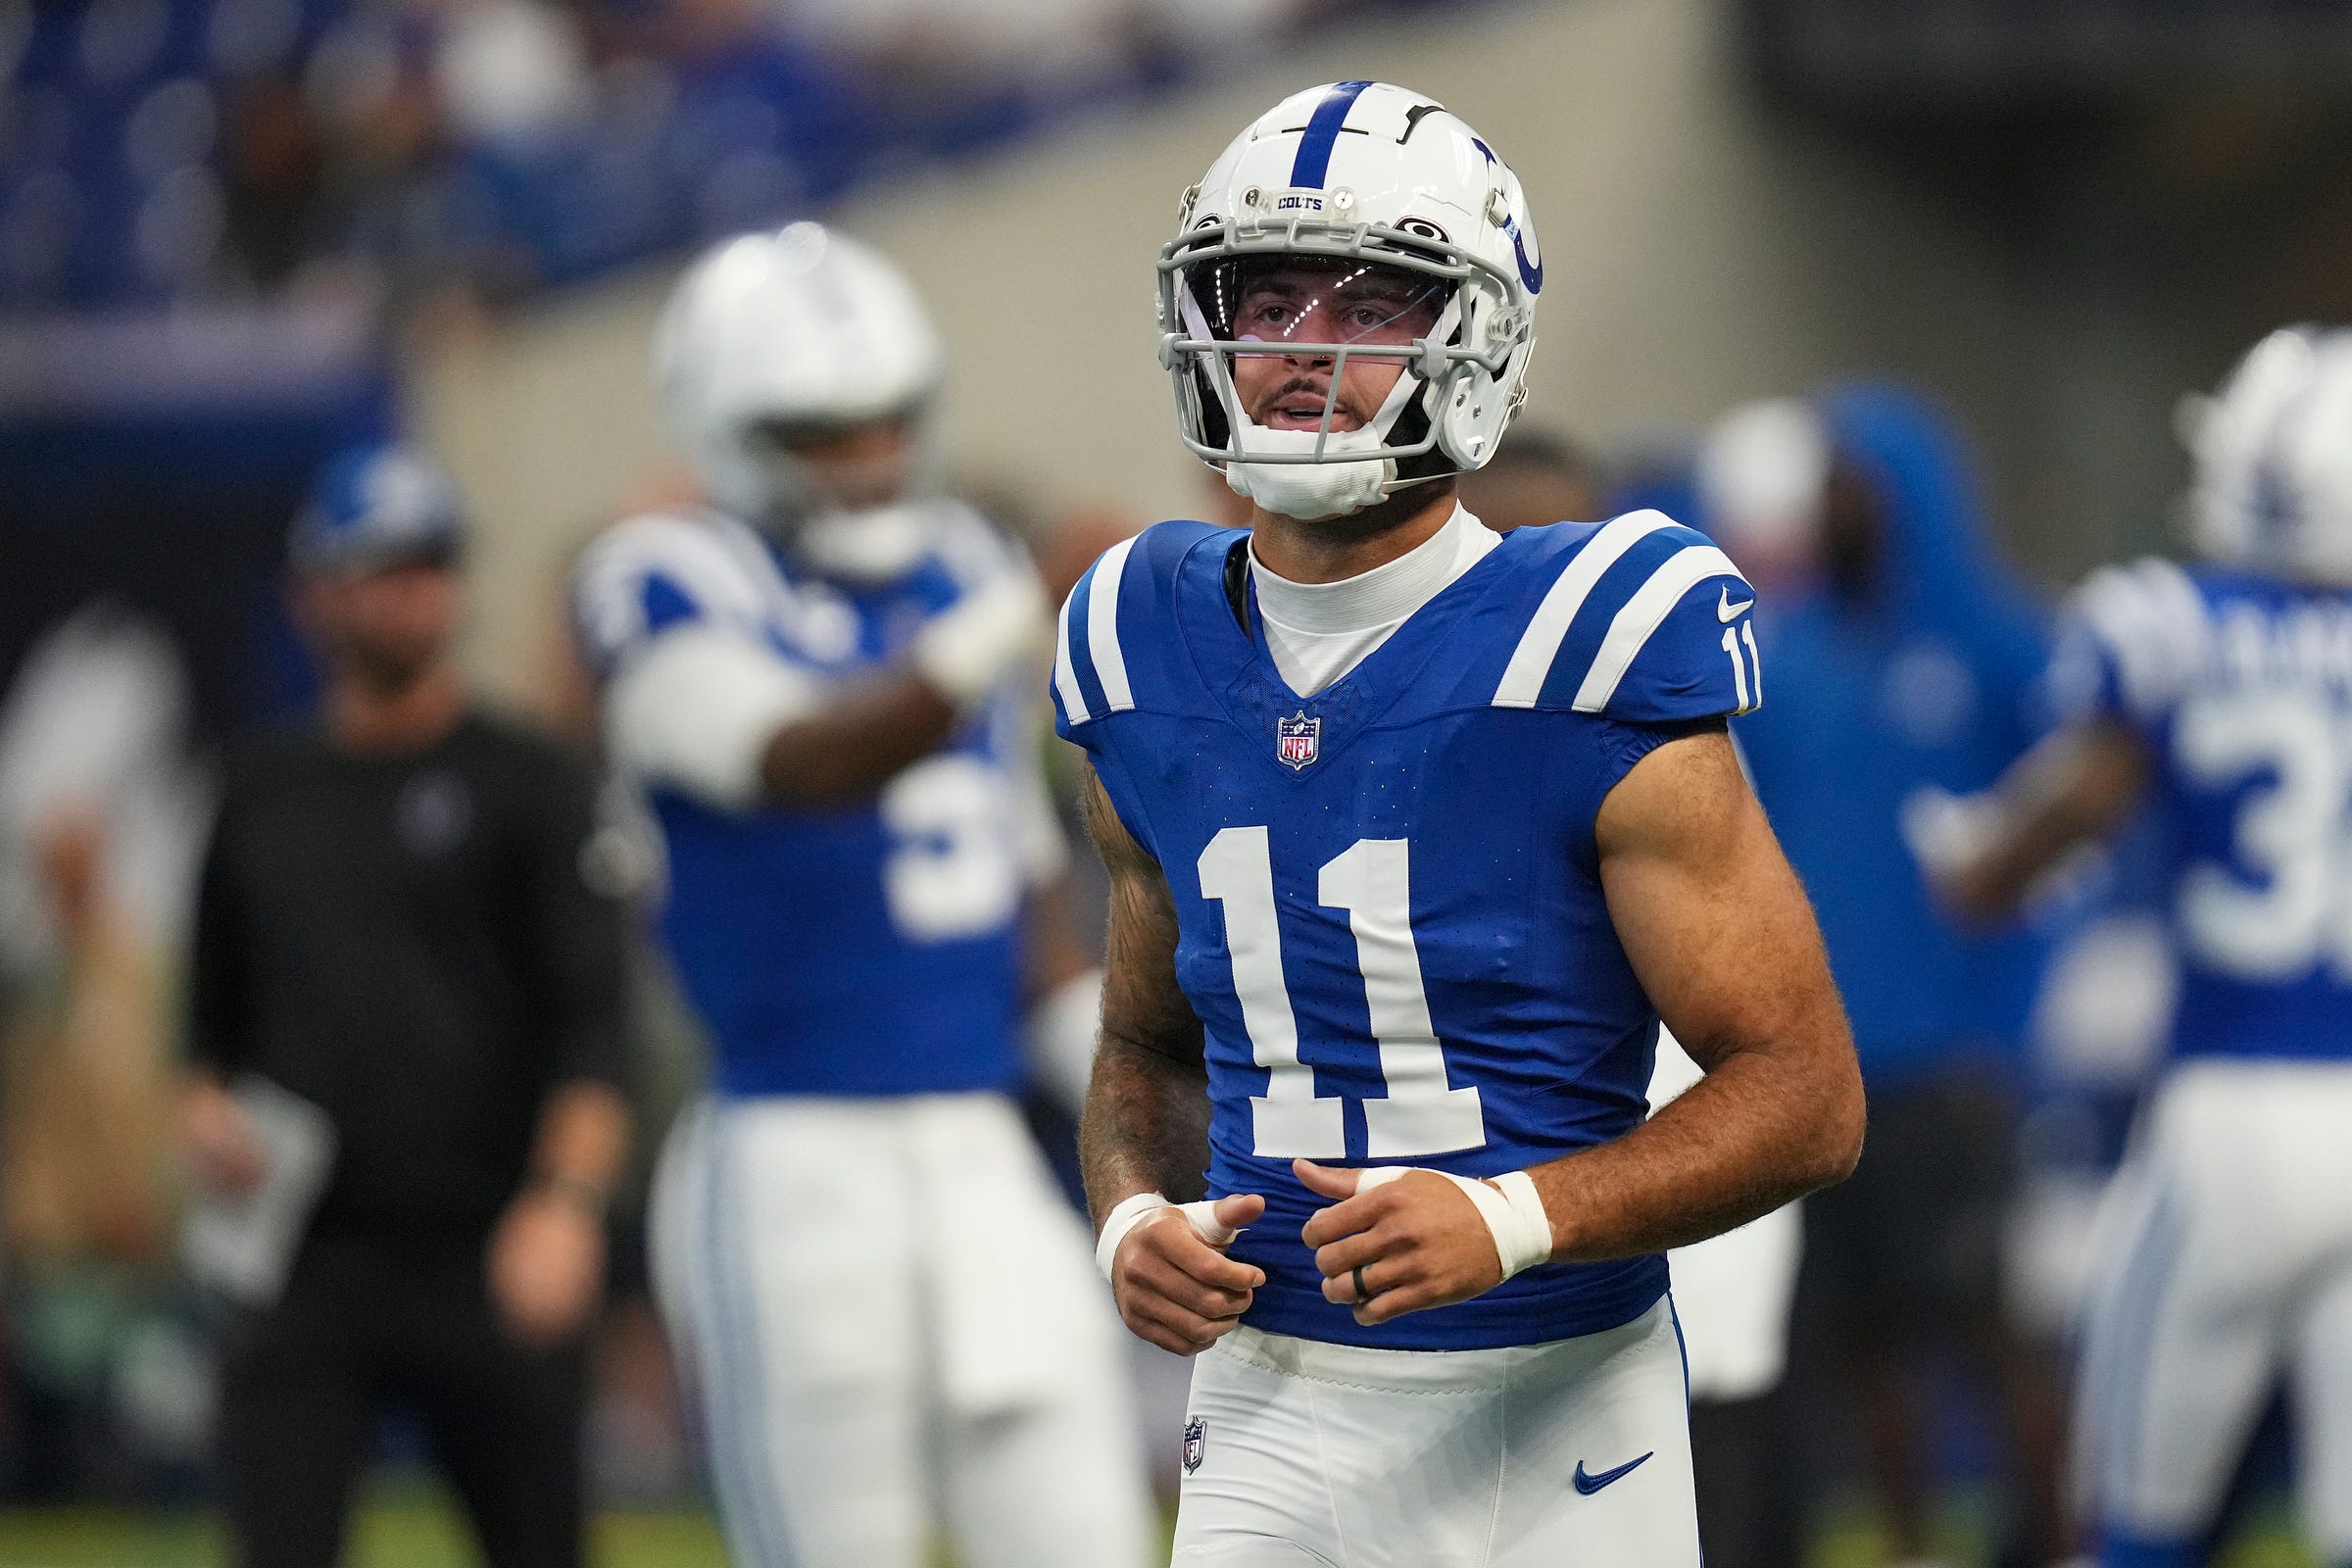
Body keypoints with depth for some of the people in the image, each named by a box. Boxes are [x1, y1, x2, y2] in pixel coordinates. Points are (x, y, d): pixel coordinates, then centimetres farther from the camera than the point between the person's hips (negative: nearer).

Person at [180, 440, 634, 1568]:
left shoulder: (530, 787, 2)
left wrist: (566, 1199, -24)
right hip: (305, 1254, 3)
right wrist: (204, 1110, 3)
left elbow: (593, 1020, -8)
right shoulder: (261, 796, 14)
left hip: (486, 1260, -3)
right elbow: (217, 1013, 25)